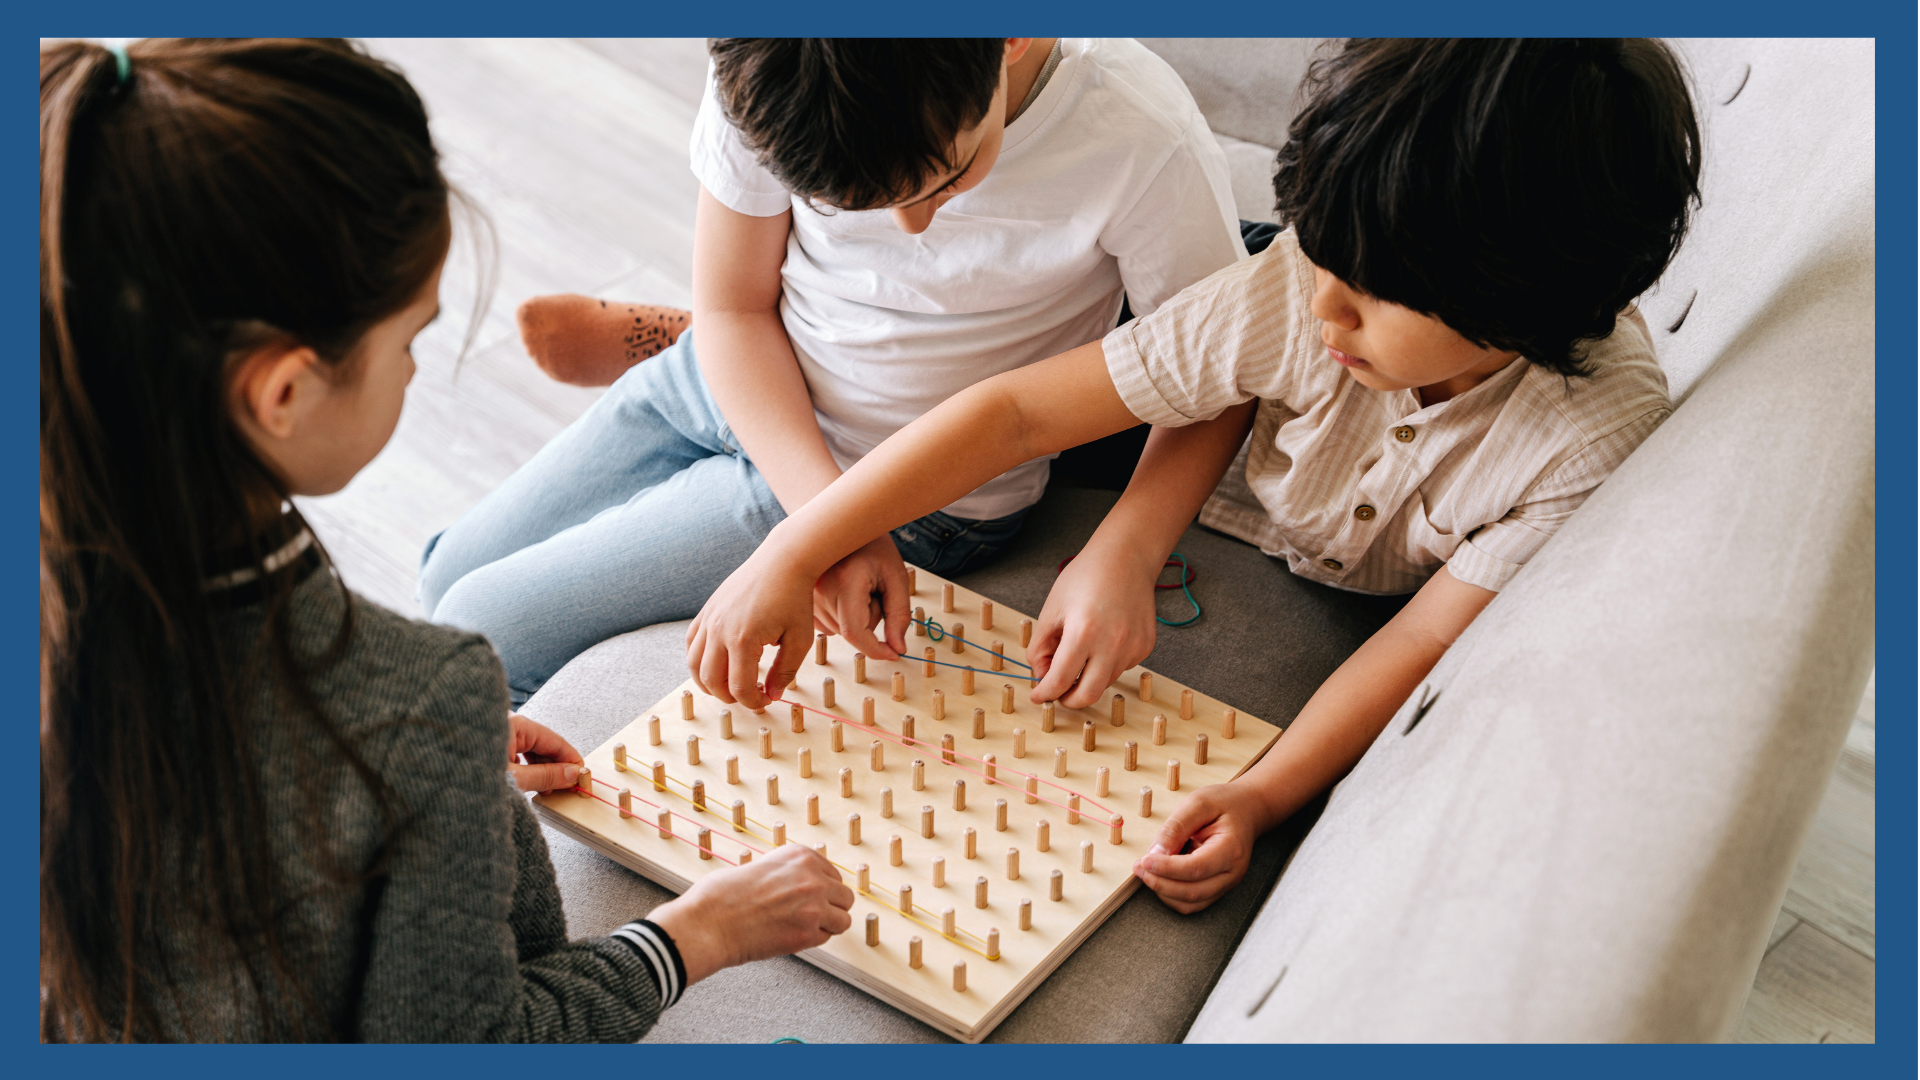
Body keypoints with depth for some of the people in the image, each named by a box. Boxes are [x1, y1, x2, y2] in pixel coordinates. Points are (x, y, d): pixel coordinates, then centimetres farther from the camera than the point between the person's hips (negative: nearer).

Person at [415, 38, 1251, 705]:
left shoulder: (1143, 143, -32)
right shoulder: (763, 83, -23)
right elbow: (733, 308, -9)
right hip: (736, 387, 4)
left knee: (481, 633, -8)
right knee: (450, 578, 16)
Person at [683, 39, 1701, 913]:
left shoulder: (1605, 426, -38)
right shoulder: (1296, 294, -36)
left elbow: (1422, 643, -30)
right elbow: (1016, 409, -33)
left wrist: (1260, 796, -44)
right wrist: (788, 559, -35)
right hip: (1247, 533, 0)